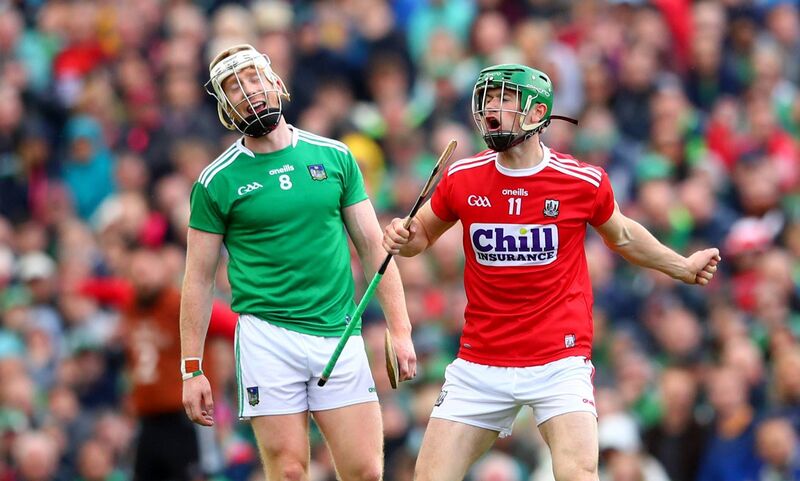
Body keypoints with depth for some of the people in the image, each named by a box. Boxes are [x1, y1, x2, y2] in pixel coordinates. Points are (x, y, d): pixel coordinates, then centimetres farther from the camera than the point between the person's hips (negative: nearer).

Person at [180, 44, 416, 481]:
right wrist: (192, 370, 1)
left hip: (340, 335, 2)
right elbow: (199, 279, 5)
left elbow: (374, 247, 11)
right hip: (268, 336, -2)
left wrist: (399, 330, 4)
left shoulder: (334, 158, 9)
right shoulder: (217, 182, 2)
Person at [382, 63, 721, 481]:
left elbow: (621, 235, 16)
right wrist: (402, 239, -5)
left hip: (560, 363, -2)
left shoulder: (584, 182, -4)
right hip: (479, 365, 2)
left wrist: (684, 267, 23)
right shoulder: (461, 179, 0)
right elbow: (424, 232, 18)